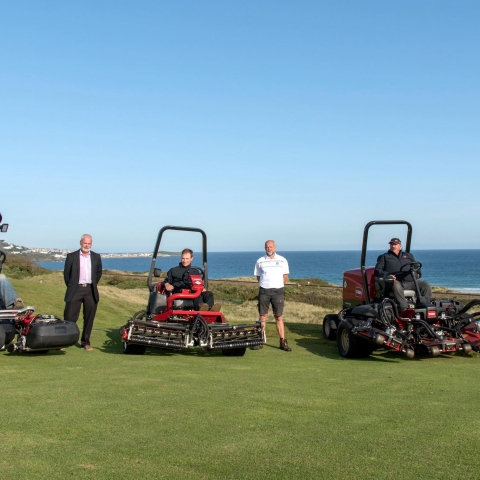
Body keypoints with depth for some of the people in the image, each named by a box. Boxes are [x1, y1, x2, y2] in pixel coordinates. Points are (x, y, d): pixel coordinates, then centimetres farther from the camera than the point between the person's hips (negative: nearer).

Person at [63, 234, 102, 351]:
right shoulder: (71, 256, 2)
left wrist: (93, 285, 13)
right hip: (76, 290, -3)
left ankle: (85, 342, 14)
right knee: (69, 317, -4)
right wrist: (70, 286, 6)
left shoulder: (96, 257, 10)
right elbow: (66, 273, 7)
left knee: (89, 318, 5)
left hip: (90, 291, 3)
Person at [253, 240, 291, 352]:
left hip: (277, 291, 0)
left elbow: (285, 276, 12)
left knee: (279, 317, 0)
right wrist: (265, 285, 9)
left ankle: (283, 342, 2)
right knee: (262, 317, 2)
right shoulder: (260, 261, 6)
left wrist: (278, 286, 9)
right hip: (264, 291, 1)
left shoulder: (282, 260, 5)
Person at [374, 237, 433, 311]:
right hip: (396, 281, -4)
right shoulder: (384, 257, 23)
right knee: (396, 285, -40)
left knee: (426, 285, -19)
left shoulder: (408, 255, 31)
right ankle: (404, 308, -50)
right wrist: (387, 275, -8)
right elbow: (377, 270, 13)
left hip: (410, 282, 4)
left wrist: (417, 274, 5)